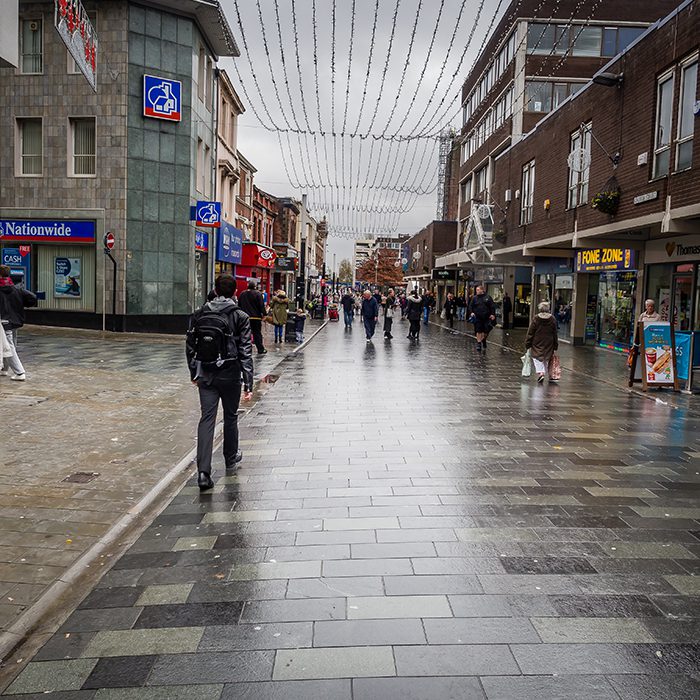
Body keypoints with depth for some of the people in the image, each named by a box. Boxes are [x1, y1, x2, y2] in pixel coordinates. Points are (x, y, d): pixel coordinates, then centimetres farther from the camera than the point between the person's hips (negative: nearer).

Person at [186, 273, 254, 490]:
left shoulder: (199, 315, 2)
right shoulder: (240, 317, -8)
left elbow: (190, 346, 8)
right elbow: (245, 352, -11)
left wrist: (194, 373, 20)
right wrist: (248, 383, -9)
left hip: (205, 375, 2)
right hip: (230, 375, -2)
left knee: (207, 419, 0)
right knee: (230, 417, 18)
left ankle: (203, 472, -11)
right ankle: (231, 457, 38)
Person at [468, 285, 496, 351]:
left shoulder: (487, 297, 1)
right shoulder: (474, 298, 5)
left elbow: (492, 306, 2)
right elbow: (470, 306, 7)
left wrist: (493, 314, -6)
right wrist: (471, 312, -9)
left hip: (486, 317, 0)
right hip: (477, 317, 0)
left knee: (485, 331, 3)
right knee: (478, 331, 0)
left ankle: (483, 340, 27)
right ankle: (479, 343, 8)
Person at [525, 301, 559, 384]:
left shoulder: (536, 319, -9)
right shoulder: (552, 319, -1)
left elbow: (530, 333, -6)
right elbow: (555, 334, 4)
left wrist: (528, 344, 1)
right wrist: (555, 346, 11)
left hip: (537, 343, -3)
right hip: (548, 344, 3)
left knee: (537, 358, 2)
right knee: (546, 358, 13)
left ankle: (540, 373, -16)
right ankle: (544, 373, 15)